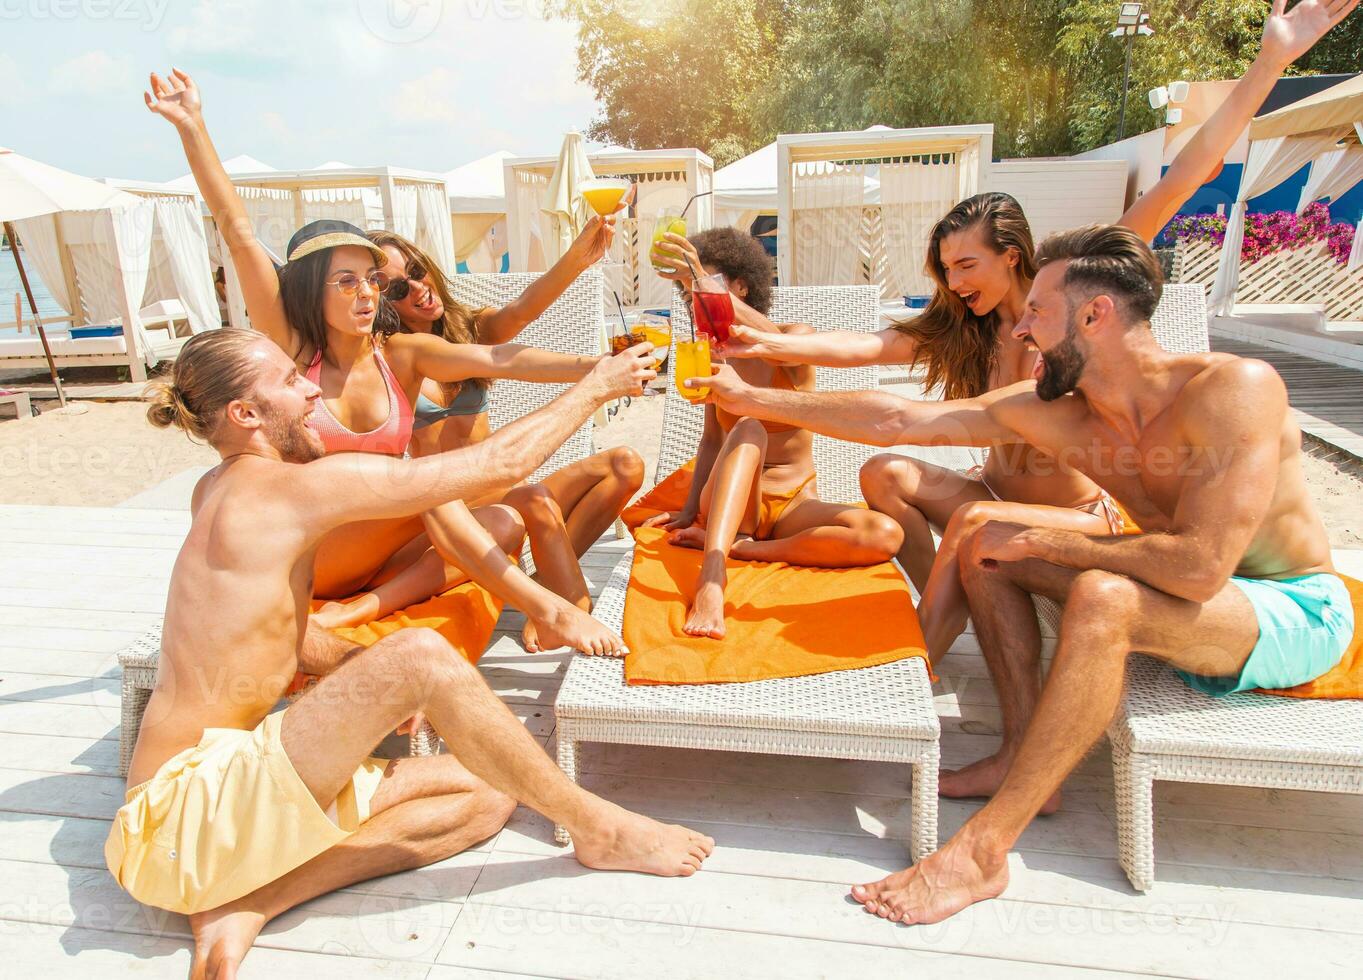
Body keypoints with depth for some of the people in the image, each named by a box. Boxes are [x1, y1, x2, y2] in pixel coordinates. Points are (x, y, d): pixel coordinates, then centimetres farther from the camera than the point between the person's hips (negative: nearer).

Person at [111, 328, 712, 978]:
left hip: (229, 787, 9)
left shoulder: (219, 490, 10)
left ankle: (251, 902, -1)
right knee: (419, 656, -29)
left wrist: (375, 683, -1)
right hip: (185, 808, -9)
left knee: (488, 790, 3)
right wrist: (597, 386, -5)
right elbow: (500, 464, -18)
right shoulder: (292, 487, -19)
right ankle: (597, 827, -13)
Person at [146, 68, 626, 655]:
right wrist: (192, 126, -16)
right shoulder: (292, 351, -6)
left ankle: (350, 613, -27)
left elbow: (497, 359, -18)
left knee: (504, 524, -18)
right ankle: (545, 608, -33)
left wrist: (597, 368, -30)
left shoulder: (401, 355, -2)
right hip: (304, 557, -4)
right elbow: (237, 229, -12)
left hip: (380, 553, 4)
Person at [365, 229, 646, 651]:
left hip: (503, 494, 6)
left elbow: (522, 310, -16)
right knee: (536, 501, -35)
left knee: (624, 464, -12)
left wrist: (576, 258, -35)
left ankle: (544, 592, -19)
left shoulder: (472, 328, 8)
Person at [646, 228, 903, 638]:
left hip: (793, 504, 0)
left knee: (886, 535, -29)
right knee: (748, 430, -33)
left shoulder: (798, 335, -2)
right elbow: (711, 439, 9)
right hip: (729, 504, 1)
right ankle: (711, 573, -53)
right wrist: (691, 509, -4)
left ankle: (735, 546, -26)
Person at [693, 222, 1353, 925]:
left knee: (1104, 598, -36)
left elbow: (1198, 566, -34)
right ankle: (1024, 756, -3)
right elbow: (897, 420, -9)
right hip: (1189, 599, 7)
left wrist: (1038, 540, -24)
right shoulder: (1049, 411, -10)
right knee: (985, 547, -2)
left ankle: (983, 849, -28)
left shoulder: (1234, 387, -27)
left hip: (1300, 612, -6)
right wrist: (752, 398, -7)